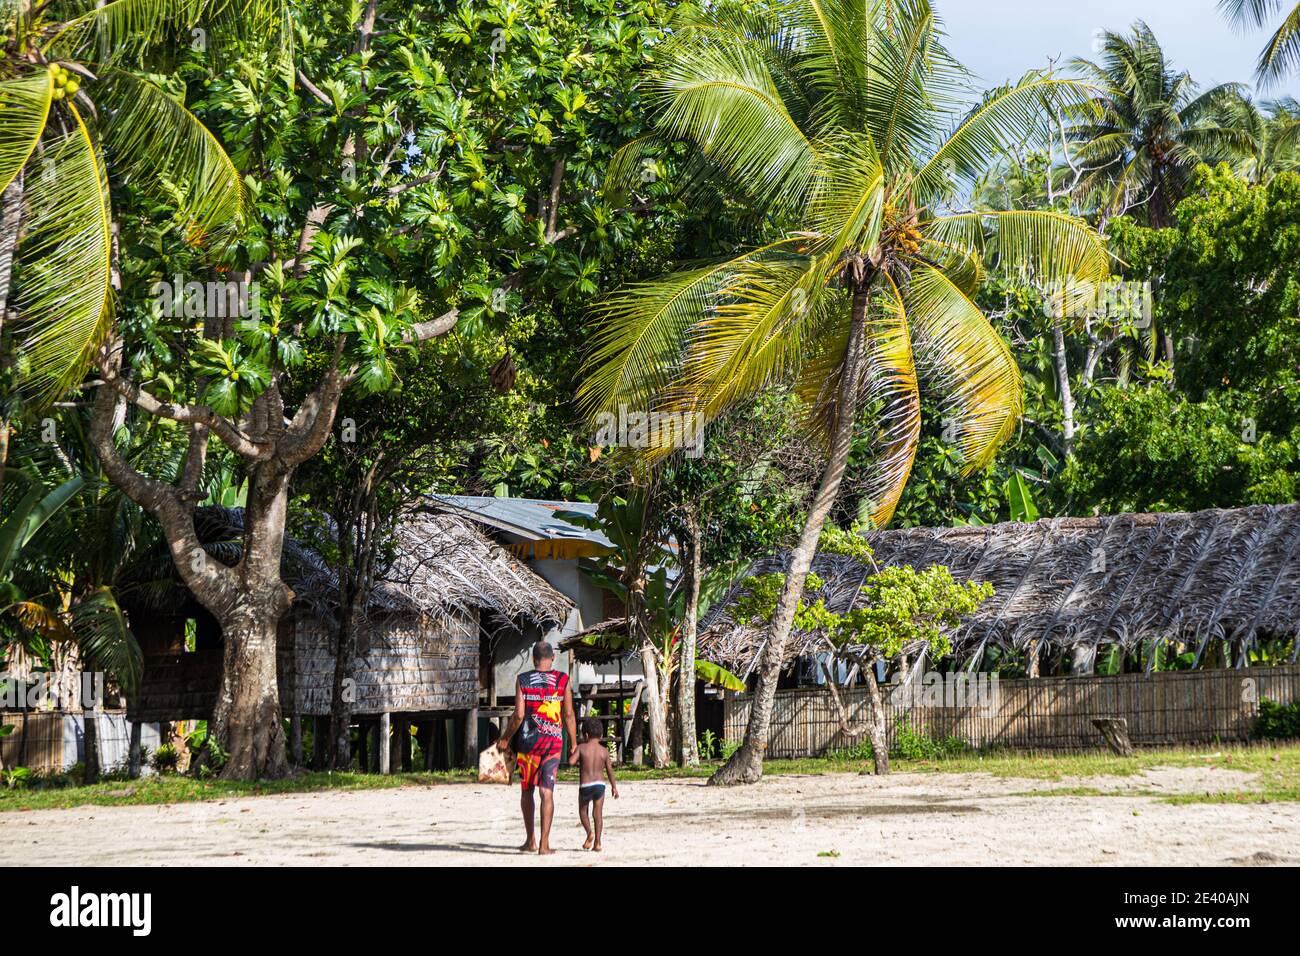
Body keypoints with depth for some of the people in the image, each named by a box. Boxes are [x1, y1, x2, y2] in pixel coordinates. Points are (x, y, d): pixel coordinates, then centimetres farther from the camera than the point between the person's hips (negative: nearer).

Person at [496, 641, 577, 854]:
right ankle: (544, 843, -6)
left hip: (528, 740, 0)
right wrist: (574, 744, 8)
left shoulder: (522, 680, -2)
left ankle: (531, 841, 18)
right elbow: (568, 715, 0)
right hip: (553, 741, 0)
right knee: (547, 791, 0)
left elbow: (518, 715, -7)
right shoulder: (563, 680, 0)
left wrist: (505, 738, 6)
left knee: (527, 790, 14)